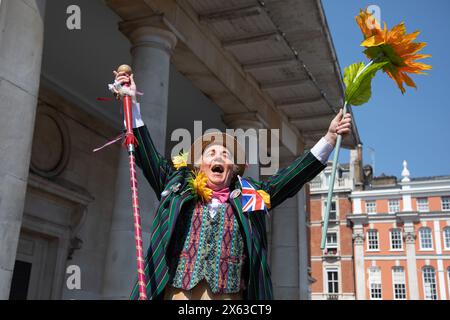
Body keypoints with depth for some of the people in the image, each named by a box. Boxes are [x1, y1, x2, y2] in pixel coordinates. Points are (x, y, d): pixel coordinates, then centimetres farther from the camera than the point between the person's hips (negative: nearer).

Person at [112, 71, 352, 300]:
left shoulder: (248, 197, 19)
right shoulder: (178, 188, 17)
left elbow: (292, 176, 17)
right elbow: (147, 154, 17)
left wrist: (329, 138, 14)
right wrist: (132, 103, 14)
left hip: (231, 295, 1)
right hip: (178, 293, 0)